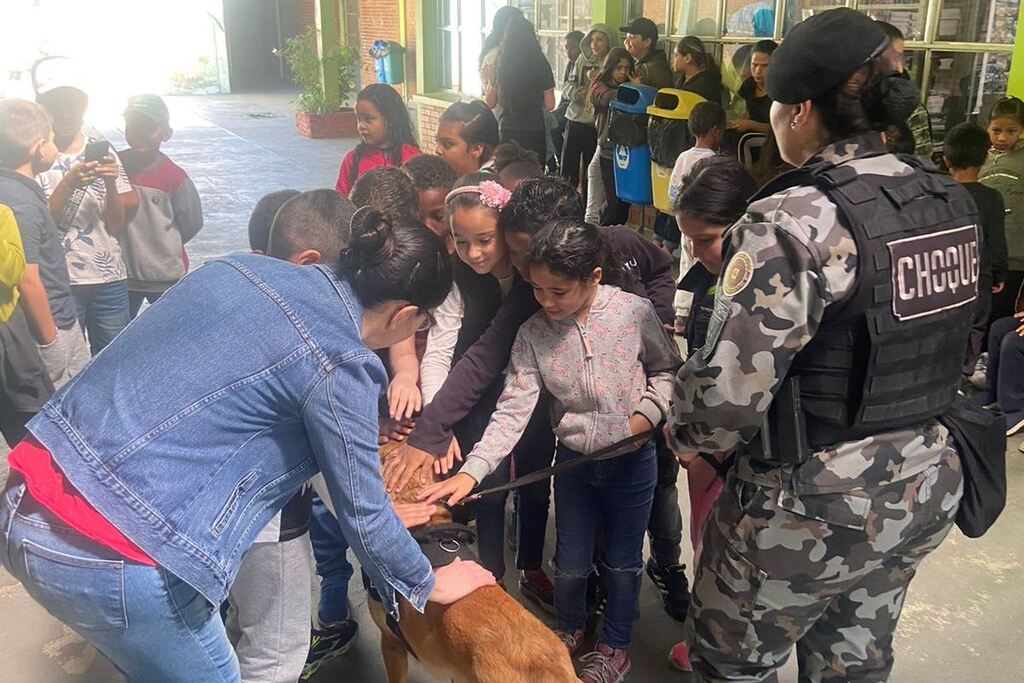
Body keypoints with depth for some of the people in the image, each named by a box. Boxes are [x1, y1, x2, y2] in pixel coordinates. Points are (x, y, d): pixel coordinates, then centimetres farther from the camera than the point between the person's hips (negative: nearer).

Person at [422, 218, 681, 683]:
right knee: (571, 564, 14)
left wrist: (647, 413, -16)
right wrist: (471, 471, -25)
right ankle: (570, 627, 45)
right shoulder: (532, 334, -12)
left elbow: (667, 369, 0)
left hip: (633, 459, -1)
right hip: (574, 460, 2)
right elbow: (513, 410, -16)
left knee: (622, 561, 14)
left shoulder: (635, 312, -16)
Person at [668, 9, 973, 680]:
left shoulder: (796, 222, -24)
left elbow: (728, 388, -27)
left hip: (814, 506, -7)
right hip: (927, 486, 7)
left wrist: (687, 436, -7)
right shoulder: (952, 203, 0)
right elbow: (942, 342, 8)